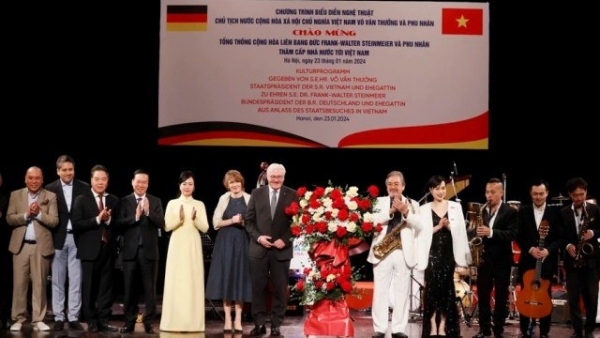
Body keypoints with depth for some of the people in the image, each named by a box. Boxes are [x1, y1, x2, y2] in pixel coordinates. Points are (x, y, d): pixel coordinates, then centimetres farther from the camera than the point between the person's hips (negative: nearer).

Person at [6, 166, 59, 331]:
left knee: (39, 284, 2)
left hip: (41, 246, -1)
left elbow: (54, 221, -3)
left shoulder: (50, 196, 3)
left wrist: (39, 213, -17)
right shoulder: (15, 195, 8)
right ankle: (18, 319, 10)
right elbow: (9, 219, 1)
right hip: (20, 245, 1)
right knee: (19, 283, 2)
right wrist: (26, 214, -14)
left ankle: (38, 320, 7)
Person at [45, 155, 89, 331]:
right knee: (58, 281, 6)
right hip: (58, 239, 0)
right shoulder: (50, 189, 3)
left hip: (77, 239, 0)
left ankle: (73, 318, 7)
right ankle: (59, 317, 13)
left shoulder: (84, 188, 3)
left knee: (75, 280, 2)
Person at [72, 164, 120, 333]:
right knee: (89, 286, 4)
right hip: (90, 249, -2)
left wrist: (108, 220, -14)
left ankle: (103, 321, 9)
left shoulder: (114, 200, 9)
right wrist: (97, 219, -16)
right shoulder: (81, 200, 1)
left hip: (108, 248, 2)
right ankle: (91, 321, 12)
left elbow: (119, 224, 5)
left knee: (106, 286, 4)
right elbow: (76, 224, -9)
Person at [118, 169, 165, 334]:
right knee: (129, 288, 7)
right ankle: (129, 322, 15)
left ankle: (148, 322, 10)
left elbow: (161, 224, -7)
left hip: (149, 250, 0)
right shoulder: (124, 201, 4)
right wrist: (135, 217, -20)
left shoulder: (156, 201, 5)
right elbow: (120, 224, -6)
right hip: (130, 250, 0)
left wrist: (148, 212, -21)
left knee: (150, 288, 3)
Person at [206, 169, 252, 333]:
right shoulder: (223, 199, 6)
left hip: (242, 242, 0)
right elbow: (216, 222, 2)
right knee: (226, 277, -1)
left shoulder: (249, 199, 3)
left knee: (240, 277, 0)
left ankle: (238, 319, 5)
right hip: (225, 242, 1)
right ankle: (227, 319, 4)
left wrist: (245, 223, -14)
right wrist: (231, 221, -11)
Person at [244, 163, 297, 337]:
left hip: (282, 248, -1)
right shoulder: (256, 193, 6)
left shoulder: (292, 195, 1)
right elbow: (248, 219, 5)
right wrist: (258, 237, -10)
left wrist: (285, 240, -12)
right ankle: (259, 324, 10)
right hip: (259, 248, 1)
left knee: (280, 289, 4)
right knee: (258, 288, 3)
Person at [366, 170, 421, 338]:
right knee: (380, 291, 1)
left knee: (402, 292, 2)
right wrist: (391, 211, -17)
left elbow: (418, 226, -2)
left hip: (404, 252, 1)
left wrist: (405, 212, -16)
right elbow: (372, 221, -7)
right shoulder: (379, 201, 10)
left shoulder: (412, 204, 12)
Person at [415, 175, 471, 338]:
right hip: (432, 254, -1)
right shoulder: (424, 209, 5)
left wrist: (448, 226, -14)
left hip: (449, 254, 1)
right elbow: (421, 233, -2)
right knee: (432, 288, -4)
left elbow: (461, 232, 3)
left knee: (446, 289, 2)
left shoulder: (455, 206, 7)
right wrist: (438, 227, -13)